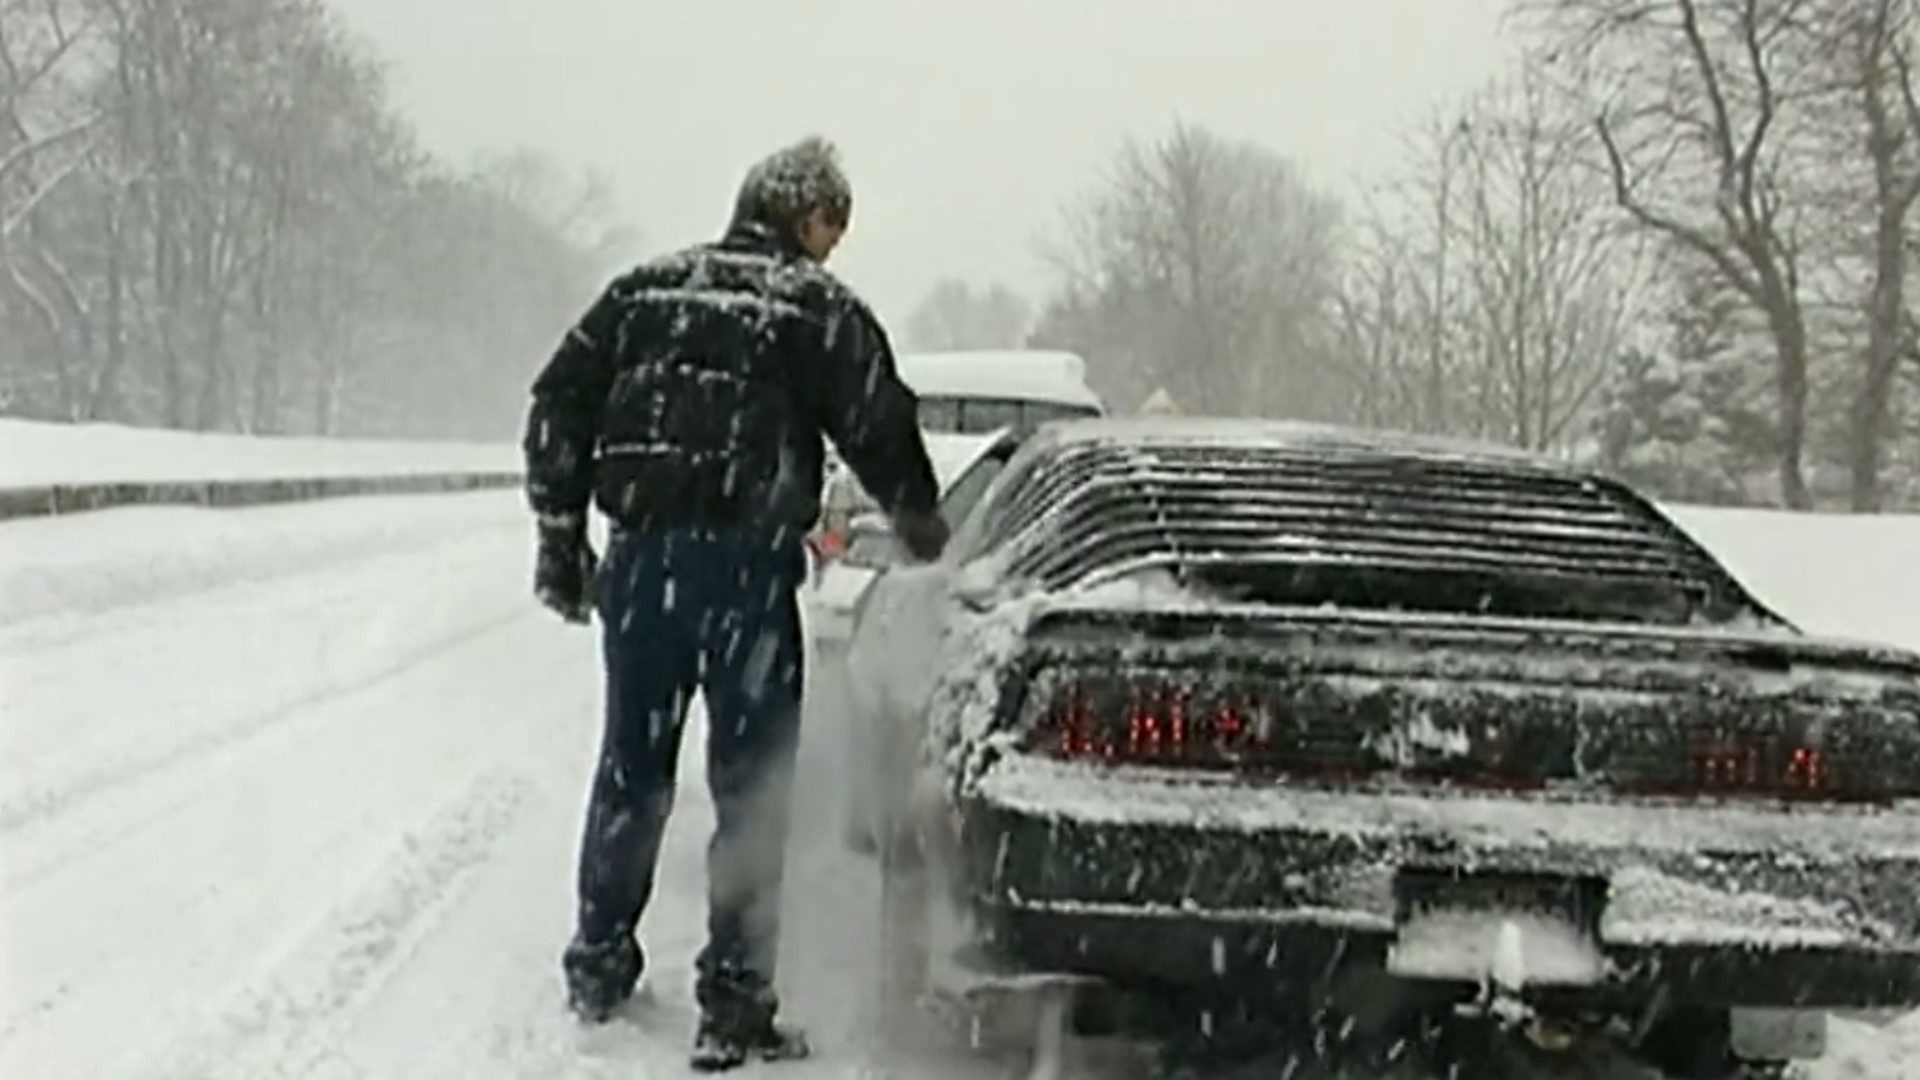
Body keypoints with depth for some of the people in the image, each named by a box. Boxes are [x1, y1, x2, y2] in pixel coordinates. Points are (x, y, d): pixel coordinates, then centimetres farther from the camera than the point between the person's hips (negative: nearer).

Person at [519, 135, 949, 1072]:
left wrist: (560, 534, 14)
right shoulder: (816, 307, -1)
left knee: (630, 767, 18)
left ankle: (599, 967, 30)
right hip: (745, 565, -5)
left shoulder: (645, 289, 13)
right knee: (752, 783, 2)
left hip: (641, 560, 5)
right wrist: (923, 528, 15)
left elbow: (557, 406, 10)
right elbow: (879, 428, -2)